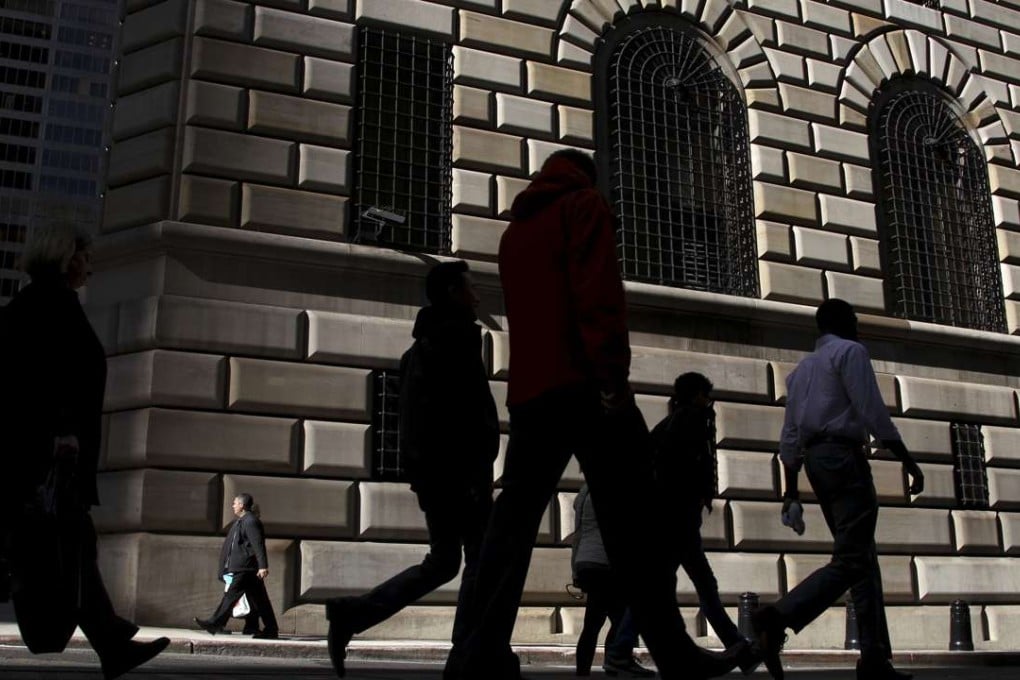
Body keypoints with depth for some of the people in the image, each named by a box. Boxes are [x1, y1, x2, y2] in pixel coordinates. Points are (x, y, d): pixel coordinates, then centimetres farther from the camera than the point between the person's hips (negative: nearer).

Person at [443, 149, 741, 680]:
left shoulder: (514, 229, 28)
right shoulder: (584, 204, 5)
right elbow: (598, 291, -10)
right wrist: (612, 373, -17)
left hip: (528, 390, 7)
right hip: (582, 386, -7)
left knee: (514, 520, 2)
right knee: (631, 521, -5)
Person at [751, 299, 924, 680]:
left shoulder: (802, 369, 23)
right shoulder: (850, 351, 0)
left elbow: (790, 436, 17)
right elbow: (871, 410, -12)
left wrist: (791, 490, 16)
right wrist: (907, 460, -10)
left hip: (816, 460, 8)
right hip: (843, 455, -8)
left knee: (864, 560, 10)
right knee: (849, 560, -12)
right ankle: (777, 619, -29)